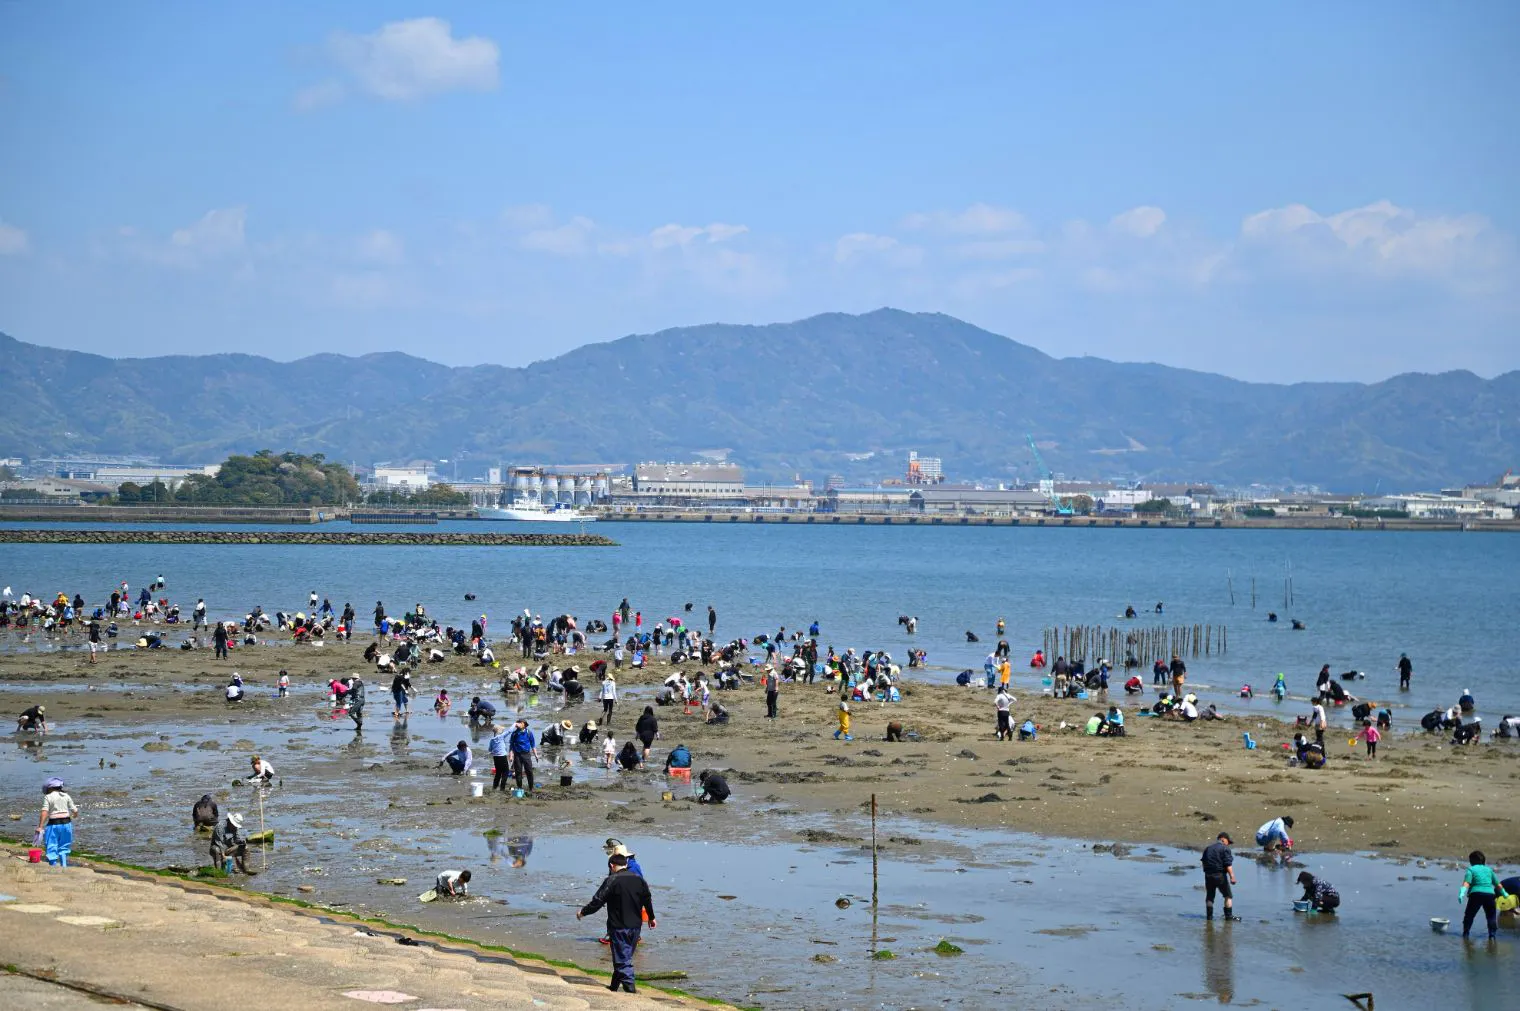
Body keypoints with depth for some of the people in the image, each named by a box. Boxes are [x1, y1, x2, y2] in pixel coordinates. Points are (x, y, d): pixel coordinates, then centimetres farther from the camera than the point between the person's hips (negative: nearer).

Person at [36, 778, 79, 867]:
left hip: (54, 824, -4)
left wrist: (40, 827, -19)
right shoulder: (66, 796, 5)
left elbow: (44, 812, -16)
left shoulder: (48, 797, -5)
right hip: (66, 823, 4)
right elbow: (75, 811, 5)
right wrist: (75, 816, 29)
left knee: (52, 847, 4)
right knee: (63, 847, 18)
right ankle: (64, 866, 17)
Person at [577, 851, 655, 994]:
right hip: (635, 926, 6)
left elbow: (597, 901, -12)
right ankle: (614, 986, 25)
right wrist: (651, 917, 26)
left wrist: (583, 912, 3)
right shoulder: (639, 879, 4)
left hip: (618, 927, -6)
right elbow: (648, 900, 12)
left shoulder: (611, 881, -13)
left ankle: (630, 988, -7)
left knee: (622, 958, 0)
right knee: (625, 957, 15)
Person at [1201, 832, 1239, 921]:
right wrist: (1232, 877, -20)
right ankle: (1229, 915, 0)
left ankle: (1209, 915, 15)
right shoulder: (1225, 849, -8)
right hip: (1220, 875, -6)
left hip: (1208, 876, 6)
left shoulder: (1207, 848, 14)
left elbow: (1204, 862, 19)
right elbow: (1228, 864, -17)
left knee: (1209, 896, 14)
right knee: (1228, 895, 4)